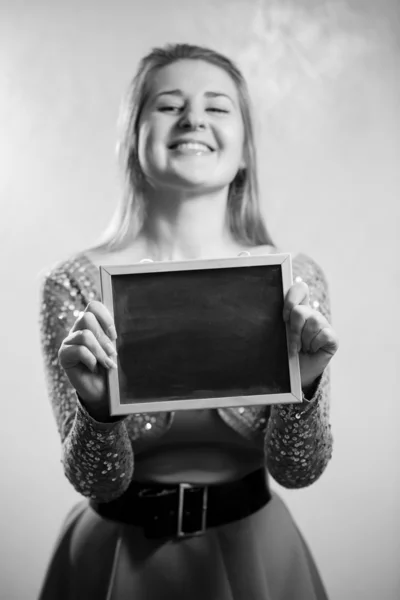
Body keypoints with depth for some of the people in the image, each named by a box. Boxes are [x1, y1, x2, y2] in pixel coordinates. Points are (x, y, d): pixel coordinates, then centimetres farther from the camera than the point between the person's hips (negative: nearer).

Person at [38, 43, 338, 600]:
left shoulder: (294, 280, -11)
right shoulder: (76, 284, -14)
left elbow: (298, 469, -10)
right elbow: (96, 481, -13)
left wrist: (305, 382, -28)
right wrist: (96, 406, -32)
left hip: (252, 548, 2)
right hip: (122, 549, -1)